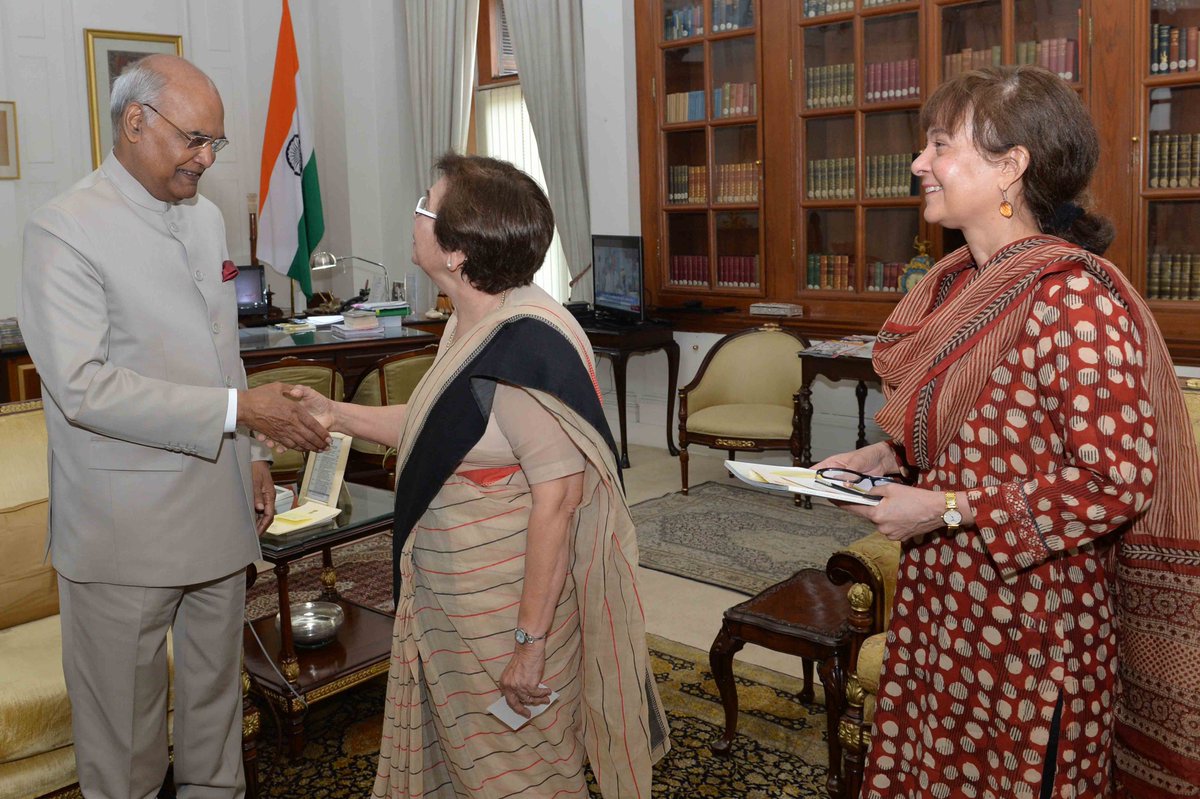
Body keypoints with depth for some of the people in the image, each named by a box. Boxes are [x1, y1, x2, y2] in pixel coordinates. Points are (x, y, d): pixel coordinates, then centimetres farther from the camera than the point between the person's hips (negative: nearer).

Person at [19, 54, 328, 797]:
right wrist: (239, 408, -24)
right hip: (126, 526, -6)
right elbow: (82, 386, -22)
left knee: (217, 686, 19)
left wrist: (251, 453, 16)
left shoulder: (207, 217, 10)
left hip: (218, 508, 6)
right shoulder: (64, 230, -13)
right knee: (125, 708, 10)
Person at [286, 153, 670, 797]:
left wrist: (531, 639, -25)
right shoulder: (471, 324, 4)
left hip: (509, 608, -9)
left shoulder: (524, 346, -26)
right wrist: (335, 415, 14)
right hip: (453, 606, 9)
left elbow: (558, 498, -28)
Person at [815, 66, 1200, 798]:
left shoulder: (1074, 294, -19)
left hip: (1030, 617, -7)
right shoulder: (958, 283, 6)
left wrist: (945, 509, -20)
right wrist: (890, 457, 2)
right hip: (941, 598, 7)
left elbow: (1119, 478, -22)